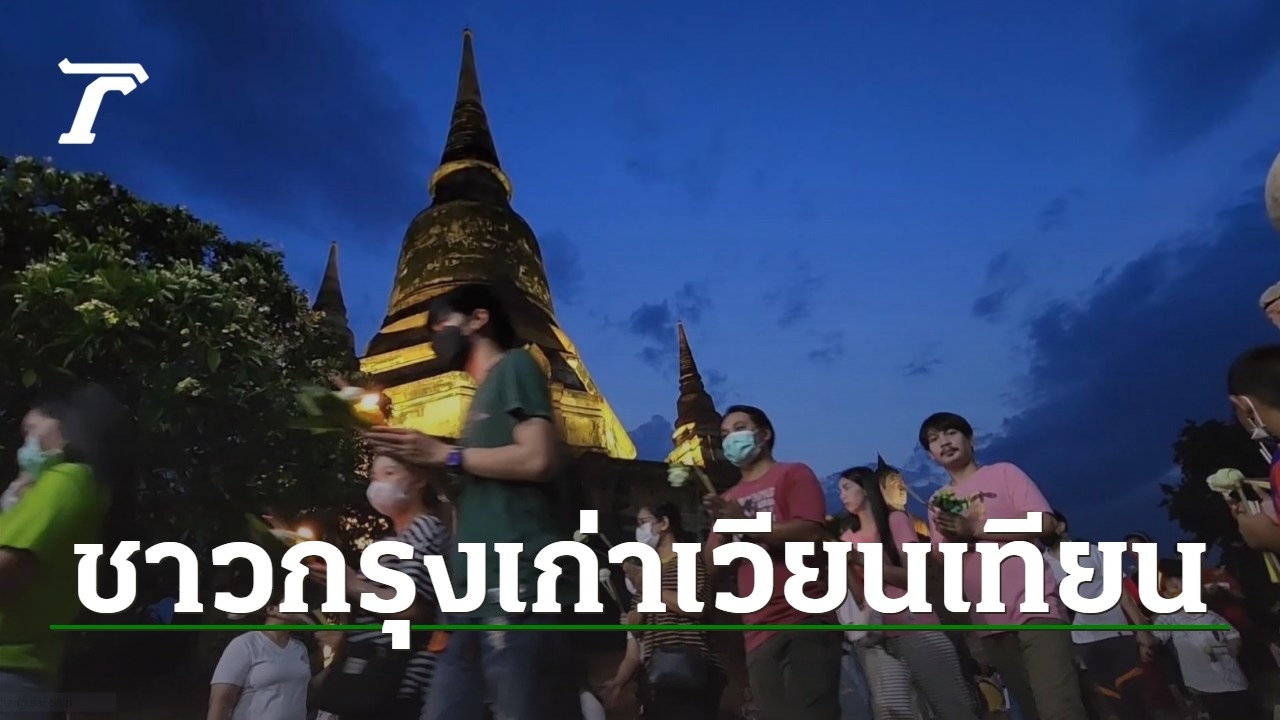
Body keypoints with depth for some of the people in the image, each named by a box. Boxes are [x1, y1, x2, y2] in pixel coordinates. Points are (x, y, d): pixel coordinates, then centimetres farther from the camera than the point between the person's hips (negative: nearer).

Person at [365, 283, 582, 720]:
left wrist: (445, 454, -5)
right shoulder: (485, 395, 27)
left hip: (518, 586, -9)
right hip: (480, 594, 9)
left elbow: (538, 460, -13)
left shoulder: (514, 365, 3)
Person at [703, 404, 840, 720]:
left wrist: (746, 524, -13)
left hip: (804, 621, -5)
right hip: (759, 634, 6)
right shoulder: (729, 498, 19)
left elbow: (812, 533, -11)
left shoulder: (793, 473, 4)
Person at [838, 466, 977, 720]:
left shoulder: (896, 520, 4)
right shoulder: (848, 538, 15)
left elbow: (913, 577, -6)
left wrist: (862, 559, -15)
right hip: (879, 637, 2)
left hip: (918, 629, -2)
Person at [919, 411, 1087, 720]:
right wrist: (951, 538, -12)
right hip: (990, 621, 4)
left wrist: (975, 528, -12)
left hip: (1034, 606, -4)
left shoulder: (1003, 473, 6)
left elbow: (1044, 522, -7)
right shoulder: (939, 503, 15)